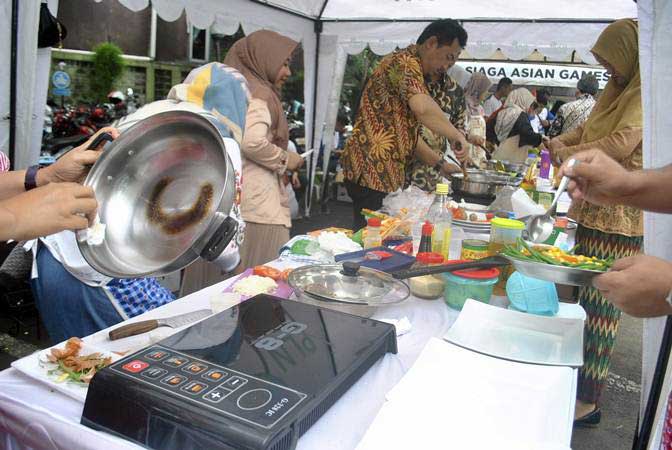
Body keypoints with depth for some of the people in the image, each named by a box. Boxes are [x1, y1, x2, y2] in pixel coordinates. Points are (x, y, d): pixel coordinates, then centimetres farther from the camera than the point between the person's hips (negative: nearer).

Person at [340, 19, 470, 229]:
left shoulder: (412, 68, 22)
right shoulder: (406, 62, -10)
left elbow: (408, 133, 24)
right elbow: (422, 108, -32)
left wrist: (440, 164, 18)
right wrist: (456, 136, -20)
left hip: (386, 173, 10)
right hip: (372, 171, -10)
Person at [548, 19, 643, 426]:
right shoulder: (620, 90, 17)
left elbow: (621, 144, -24)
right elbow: (589, 128, 26)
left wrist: (572, 153, -10)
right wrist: (562, 141, 7)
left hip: (619, 217, -9)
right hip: (595, 210, 9)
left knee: (601, 306, -5)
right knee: (587, 298, 15)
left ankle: (589, 401, 5)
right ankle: (581, 373, 29)